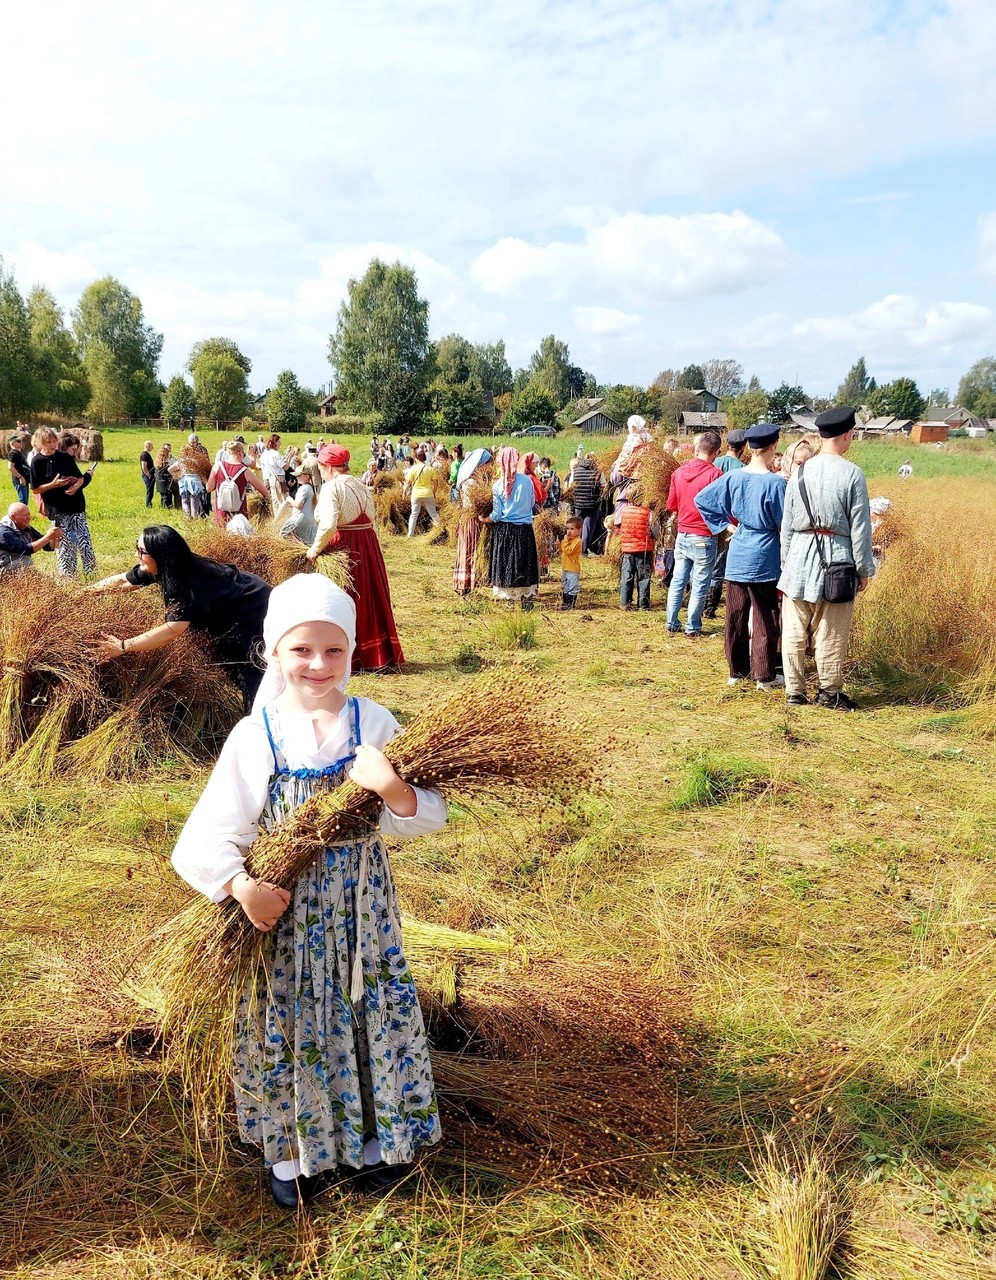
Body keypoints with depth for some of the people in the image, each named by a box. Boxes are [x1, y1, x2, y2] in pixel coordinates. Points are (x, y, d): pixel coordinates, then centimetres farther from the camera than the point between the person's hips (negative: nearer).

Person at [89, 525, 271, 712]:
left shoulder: (189, 583, -38)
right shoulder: (165, 568, -12)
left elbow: (172, 630, -44)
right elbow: (122, 581, 2)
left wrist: (122, 647, -43)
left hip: (254, 616, -10)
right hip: (230, 618, 10)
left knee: (255, 684, -7)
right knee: (235, 671, 21)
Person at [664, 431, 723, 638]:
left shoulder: (679, 472, 3)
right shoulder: (714, 474, -14)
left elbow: (671, 505, 10)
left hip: (682, 535, 5)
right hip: (704, 538, -5)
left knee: (677, 581, 13)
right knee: (699, 586, 4)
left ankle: (672, 624, 18)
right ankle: (692, 628, 9)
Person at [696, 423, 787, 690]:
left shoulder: (733, 477, 0)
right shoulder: (775, 483, -14)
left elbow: (701, 500, 6)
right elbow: (785, 525, -10)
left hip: (737, 557, 5)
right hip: (764, 560, -4)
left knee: (736, 615, 11)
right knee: (764, 618, 4)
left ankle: (737, 670, 21)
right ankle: (764, 675, 10)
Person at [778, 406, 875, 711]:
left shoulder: (800, 472, 2)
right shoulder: (852, 474, -8)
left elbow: (787, 524, 6)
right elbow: (859, 527, -5)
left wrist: (785, 563, 15)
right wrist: (864, 569, 3)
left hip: (800, 554, 3)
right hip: (836, 558, -3)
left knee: (794, 631, 10)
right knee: (831, 633, 7)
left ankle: (794, 691, 17)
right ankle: (830, 693, 17)